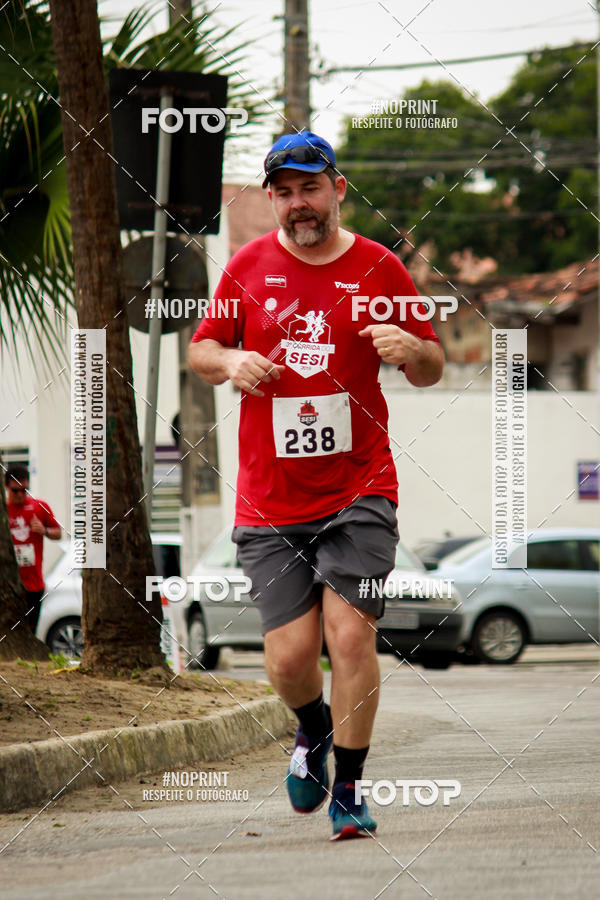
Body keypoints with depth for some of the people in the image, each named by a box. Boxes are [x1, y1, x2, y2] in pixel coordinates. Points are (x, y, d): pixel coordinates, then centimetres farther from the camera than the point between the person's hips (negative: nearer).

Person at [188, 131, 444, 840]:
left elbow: (432, 371, 9)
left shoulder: (379, 268, 2)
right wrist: (231, 362, -9)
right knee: (289, 656, -4)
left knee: (350, 634, -14)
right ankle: (313, 731, 31)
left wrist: (411, 350, -15)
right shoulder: (247, 267, 5)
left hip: (359, 489, -1)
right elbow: (200, 350, 14)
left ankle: (347, 790, -1)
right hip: (269, 500, 1)